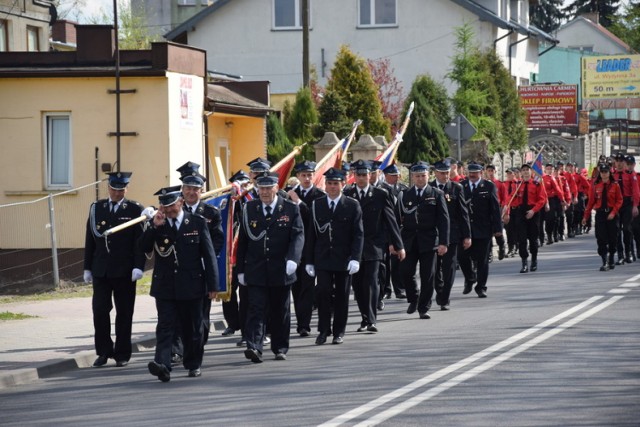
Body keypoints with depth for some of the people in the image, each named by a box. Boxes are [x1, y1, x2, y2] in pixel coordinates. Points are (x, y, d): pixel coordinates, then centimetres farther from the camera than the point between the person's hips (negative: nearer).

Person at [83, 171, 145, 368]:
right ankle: (104, 352, 11)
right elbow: (90, 239, 11)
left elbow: (140, 240, -4)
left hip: (124, 271, -2)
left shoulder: (135, 209, 0)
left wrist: (138, 266, -13)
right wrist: (87, 268, 8)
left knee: (124, 313, 3)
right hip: (101, 270, 2)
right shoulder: (96, 208, 9)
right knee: (99, 311, -2)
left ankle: (122, 354, 11)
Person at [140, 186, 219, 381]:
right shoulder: (155, 224, 4)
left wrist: (212, 285, -2)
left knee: (193, 329, 9)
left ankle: (193, 364, 23)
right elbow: (144, 248, -5)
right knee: (165, 327, -10)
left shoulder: (197, 222, 0)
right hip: (165, 286, 0)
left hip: (191, 285, 0)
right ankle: (162, 365, -20)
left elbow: (209, 255, 1)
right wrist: (154, 226, -17)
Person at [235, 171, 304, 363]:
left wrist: (293, 259, -26)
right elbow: (242, 241, 8)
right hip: (256, 272, 0)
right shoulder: (249, 209, 5)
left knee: (281, 312, 9)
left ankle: (280, 349, 21)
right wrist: (240, 270, 6)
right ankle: (254, 347, -20)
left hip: (281, 271, 0)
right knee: (256, 309, -11)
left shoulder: (290, 209, 0)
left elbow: (298, 235, -9)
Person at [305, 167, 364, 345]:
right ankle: (324, 330, 1)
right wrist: (309, 260, 3)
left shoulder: (352, 206, 0)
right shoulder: (316, 205, 6)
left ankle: (339, 332, 14)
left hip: (343, 260, -1)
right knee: (323, 293, -8)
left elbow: (358, 234, -3)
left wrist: (355, 258, -14)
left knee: (342, 296, 5)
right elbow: (311, 234, 7)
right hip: (322, 259, 1)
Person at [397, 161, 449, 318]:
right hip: (409, 241, 1)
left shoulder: (437, 194, 3)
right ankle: (413, 299, 20)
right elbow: (398, 218, 8)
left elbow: (443, 220, 0)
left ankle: (424, 308, 10)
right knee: (406, 272, -5)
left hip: (429, 241, -1)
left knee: (428, 276, 0)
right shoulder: (404, 195, 8)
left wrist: (443, 243, -8)